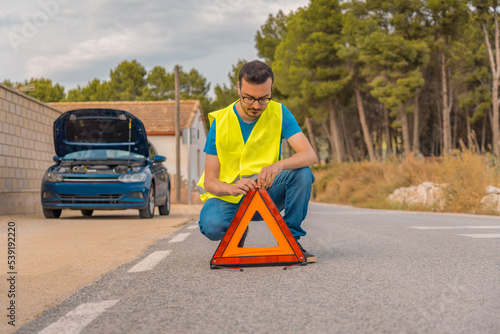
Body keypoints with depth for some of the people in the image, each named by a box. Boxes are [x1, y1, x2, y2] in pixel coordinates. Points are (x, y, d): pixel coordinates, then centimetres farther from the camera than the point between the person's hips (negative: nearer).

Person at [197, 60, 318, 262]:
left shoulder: (279, 114, -7)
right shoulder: (220, 122, -10)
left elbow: (310, 155, -19)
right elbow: (209, 182, -12)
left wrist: (279, 165, -41)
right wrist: (232, 188, -36)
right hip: (227, 195, -1)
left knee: (302, 173, -27)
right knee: (212, 226, -34)